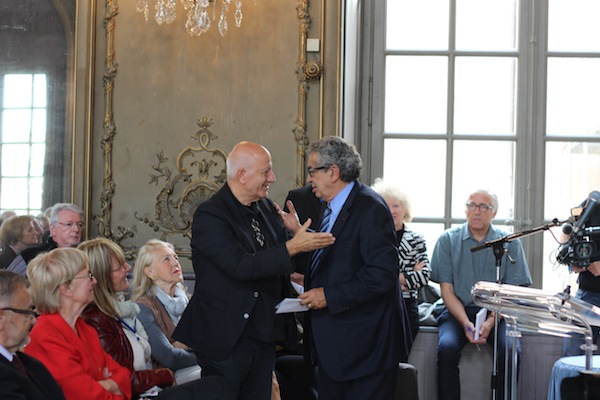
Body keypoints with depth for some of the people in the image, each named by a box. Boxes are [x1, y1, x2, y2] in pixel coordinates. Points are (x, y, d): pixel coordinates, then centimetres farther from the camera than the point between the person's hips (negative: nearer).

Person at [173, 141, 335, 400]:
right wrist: (293, 247, -24)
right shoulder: (210, 214, -13)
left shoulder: (267, 208, 10)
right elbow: (241, 266, -24)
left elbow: (283, 262, 17)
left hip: (265, 337, 7)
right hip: (226, 339, -7)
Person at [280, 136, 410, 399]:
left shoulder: (371, 208, -17)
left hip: (363, 345, -9)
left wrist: (329, 296, -22)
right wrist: (299, 232, 11)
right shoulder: (332, 208, 14)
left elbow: (384, 273, -24)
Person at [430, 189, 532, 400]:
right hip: (458, 311, 0)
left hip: (497, 313, 0)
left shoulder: (510, 243, 6)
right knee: (447, 347, -30)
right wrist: (466, 323, -14)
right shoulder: (448, 240, 6)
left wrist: (491, 321, -16)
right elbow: (447, 289, 2)